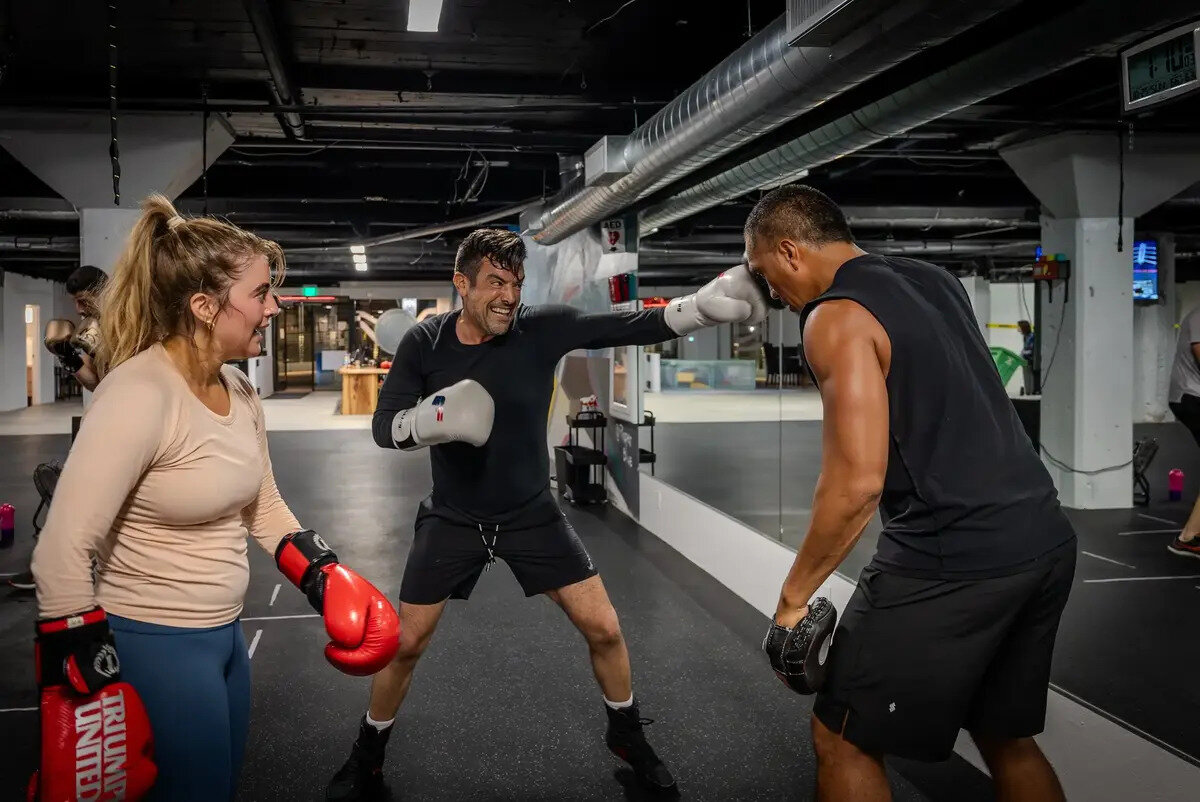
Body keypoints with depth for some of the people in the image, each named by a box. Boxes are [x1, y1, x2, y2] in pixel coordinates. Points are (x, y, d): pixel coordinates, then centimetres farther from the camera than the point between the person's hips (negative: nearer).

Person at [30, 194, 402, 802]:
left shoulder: (239, 391, 1)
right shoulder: (139, 395, -24)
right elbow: (61, 554, -23)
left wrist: (329, 583, 4)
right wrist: (89, 688, -18)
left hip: (224, 636, 8)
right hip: (151, 649, -8)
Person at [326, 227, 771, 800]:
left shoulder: (542, 329, -15)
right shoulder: (423, 343, -13)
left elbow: (632, 326, -22)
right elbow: (384, 427, -13)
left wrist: (707, 303, -37)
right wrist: (434, 418, -35)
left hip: (531, 514, 1)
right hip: (453, 519, 0)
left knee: (604, 628, 0)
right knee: (405, 643, 5)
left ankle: (627, 735, 28)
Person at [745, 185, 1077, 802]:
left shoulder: (836, 318, -11)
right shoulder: (934, 281, 14)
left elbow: (858, 481, -18)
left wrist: (793, 596, -9)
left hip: (952, 560, -9)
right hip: (1046, 540, 9)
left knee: (844, 741, 8)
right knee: (1005, 738, 24)